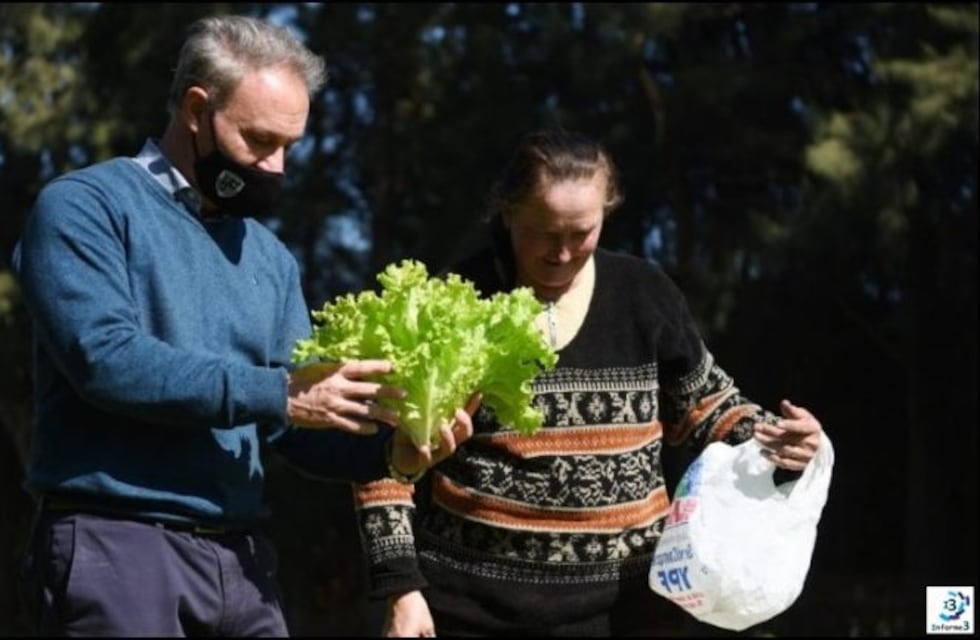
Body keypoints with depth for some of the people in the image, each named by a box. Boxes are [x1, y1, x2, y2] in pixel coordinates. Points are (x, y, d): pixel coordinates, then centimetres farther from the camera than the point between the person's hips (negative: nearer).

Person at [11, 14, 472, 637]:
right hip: (116, 542, -6)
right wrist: (276, 391, -19)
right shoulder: (87, 207, -4)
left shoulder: (270, 256, 15)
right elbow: (106, 360, -19)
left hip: (240, 556, 6)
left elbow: (295, 419, 13)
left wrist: (389, 448, -7)